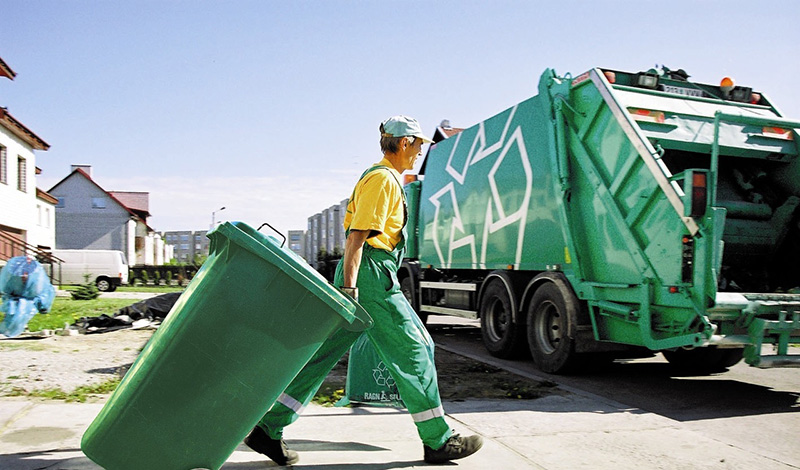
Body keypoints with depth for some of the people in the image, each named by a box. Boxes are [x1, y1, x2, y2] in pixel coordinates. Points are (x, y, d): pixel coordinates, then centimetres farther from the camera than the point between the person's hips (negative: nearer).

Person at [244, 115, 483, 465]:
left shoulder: (380, 177, 23)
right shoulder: (383, 178, -9)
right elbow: (357, 235, -18)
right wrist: (349, 285, -23)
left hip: (359, 277, 10)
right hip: (371, 276, -10)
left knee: (323, 354, 8)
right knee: (414, 351, -1)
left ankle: (267, 428, 10)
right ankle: (437, 440, 9)